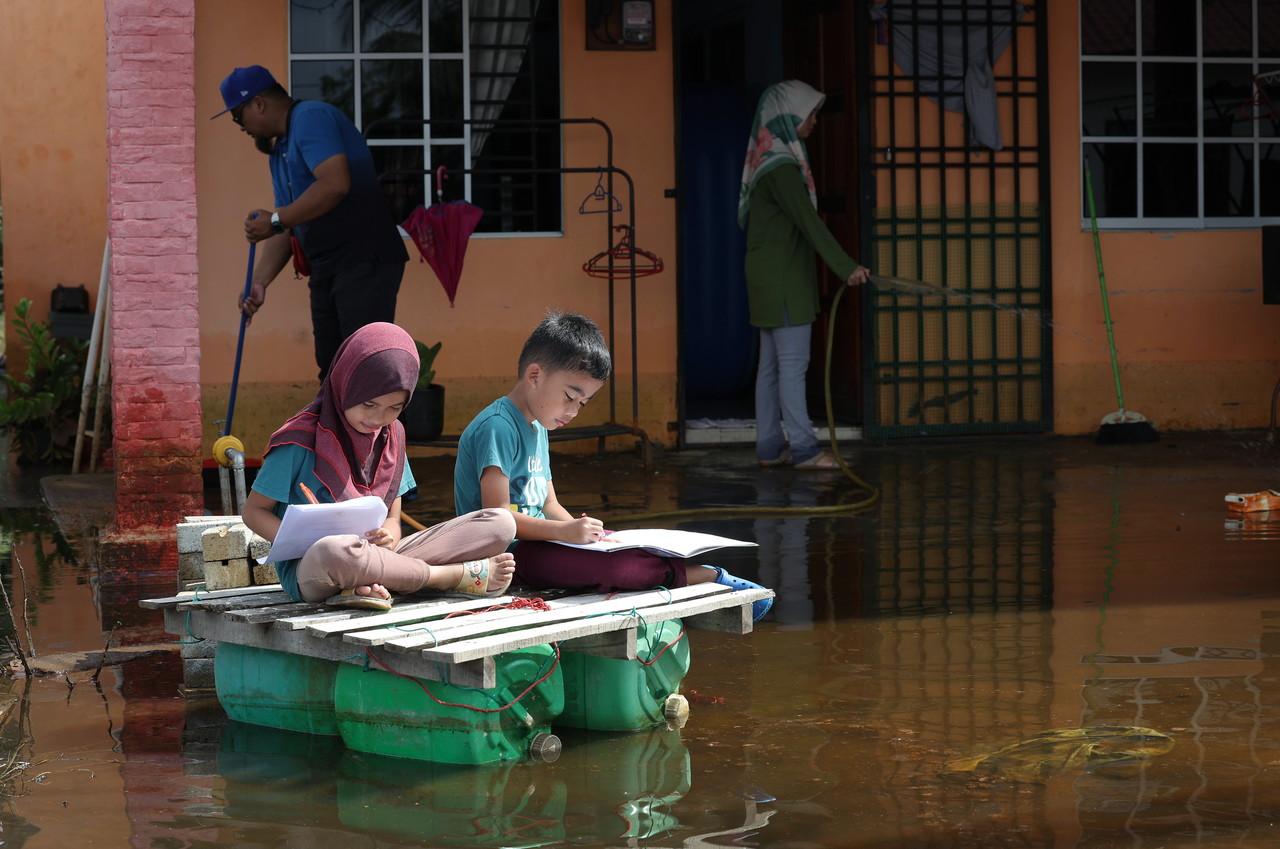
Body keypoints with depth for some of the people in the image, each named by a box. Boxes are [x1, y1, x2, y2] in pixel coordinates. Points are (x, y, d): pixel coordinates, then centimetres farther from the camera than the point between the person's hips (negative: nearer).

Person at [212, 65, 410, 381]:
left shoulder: (312, 118, -10)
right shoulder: (280, 150, 20)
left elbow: (335, 184, -25)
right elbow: (287, 230, 21)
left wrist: (276, 219, -17)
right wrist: (259, 281, 10)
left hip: (365, 262, -10)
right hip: (326, 270, 10)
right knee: (333, 369, 10)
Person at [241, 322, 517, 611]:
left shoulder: (391, 436, 12)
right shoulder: (303, 440, -6)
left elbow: (392, 515, 15)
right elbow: (254, 510, -2)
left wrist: (389, 535, -11)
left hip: (374, 557, 6)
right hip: (308, 570, -5)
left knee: (500, 524, -8)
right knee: (337, 552, -45)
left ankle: (369, 583, -24)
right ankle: (458, 576, -21)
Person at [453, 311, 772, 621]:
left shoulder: (536, 428, 19)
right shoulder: (497, 426, -14)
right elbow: (497, 516, -21)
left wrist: (581, 530, 0)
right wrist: (566, 531, -25)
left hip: (535, 542, 10)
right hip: (507, 554, -10)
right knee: (593, 565, -31)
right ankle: (706, 576, -28)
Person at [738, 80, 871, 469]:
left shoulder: (771, 158, 14)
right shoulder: (780, 166, -17)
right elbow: (808, 221, -24)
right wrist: (846, 267, -26)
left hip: (771, 274, 10)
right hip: (782, 278, -10)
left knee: (772, 362, 10)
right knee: (793, 362, -7)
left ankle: (769, 446, 14)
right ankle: (803, 448, -5)